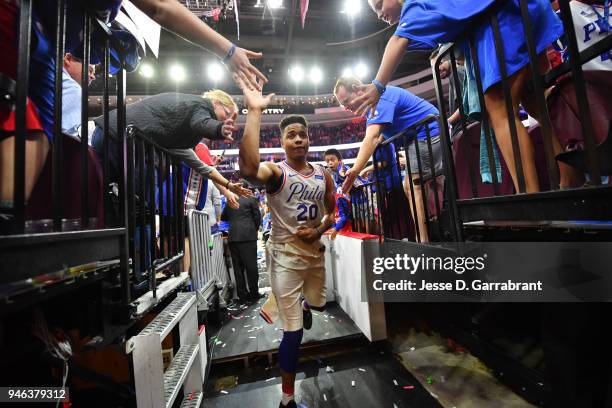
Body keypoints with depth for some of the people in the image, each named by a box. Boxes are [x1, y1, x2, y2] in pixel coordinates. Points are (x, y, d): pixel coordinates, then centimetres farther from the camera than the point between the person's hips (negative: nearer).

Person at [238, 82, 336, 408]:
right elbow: (248, 168, -36)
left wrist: (318, 230, -9)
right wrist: (255, 112, -31)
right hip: (286, 254, -5)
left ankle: (303, 306, 68)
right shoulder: (275, 172, -12)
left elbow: (332, 211, 12)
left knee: (317, 303, 29)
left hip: (316, 251, 6)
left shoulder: (323, 176, 4)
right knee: (293, 331, 3)